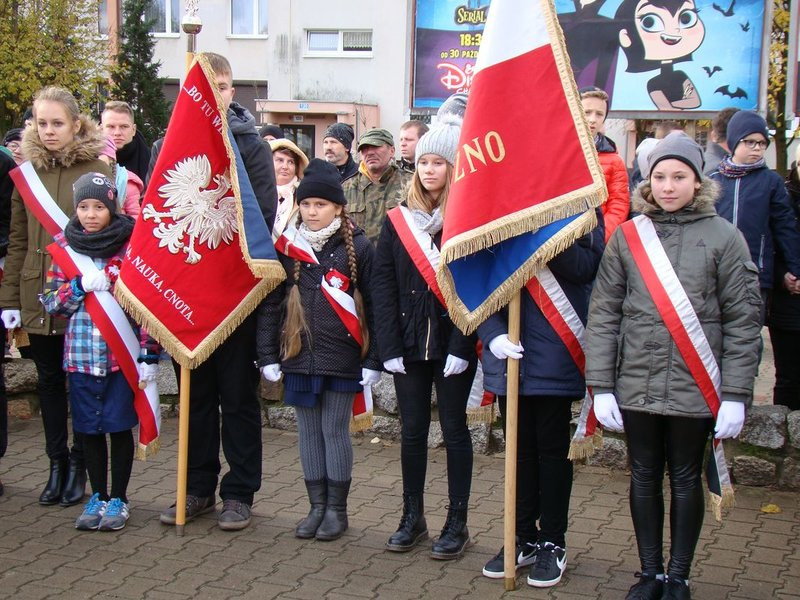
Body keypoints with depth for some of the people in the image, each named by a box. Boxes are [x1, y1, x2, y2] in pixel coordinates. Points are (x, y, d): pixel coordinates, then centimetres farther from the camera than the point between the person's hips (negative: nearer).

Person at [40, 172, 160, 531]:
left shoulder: (131, 245, -4)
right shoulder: (64, 246, 6)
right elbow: (50, 301, 6)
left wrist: (149, 353, -9)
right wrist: (81, 286, -12)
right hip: (80, 353, 3)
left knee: (119, 427, 4)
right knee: (89, 428, 10)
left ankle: (119, 499, 19)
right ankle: (98, 497, 25)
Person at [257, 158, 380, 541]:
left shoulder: (357, 247, -3)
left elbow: (372, 305, -3)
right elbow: (270, 304, 6)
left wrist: (373, 359, -6)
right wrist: (267, 355, 1)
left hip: (341, 358, -3)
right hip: (299, 356, 3)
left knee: (335, 431, 3)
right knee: (309, 432, 10)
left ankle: (337, 509, 16)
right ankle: (316, 506, 21)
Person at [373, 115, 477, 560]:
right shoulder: (398, 220, 6)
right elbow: (383, 285, 2)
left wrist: (460, 347, -16)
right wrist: (389, 346, -6)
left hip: (452, 344, -3)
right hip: (409, 344, 3)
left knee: (454, 429, 4)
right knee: (412, 430, 9)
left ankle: (457, 524, 14)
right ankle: (413, 518, 22)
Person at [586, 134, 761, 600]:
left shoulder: (723, 237, -4)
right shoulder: (627, 236, 2)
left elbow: (743, 321, -4)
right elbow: (603, 314, 2)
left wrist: (736, 395, -8)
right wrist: (602, 386, -3)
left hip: (695, 387, -2)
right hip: (637, 385, 2)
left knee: (686, 479, 10)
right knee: (644, 477, 12)